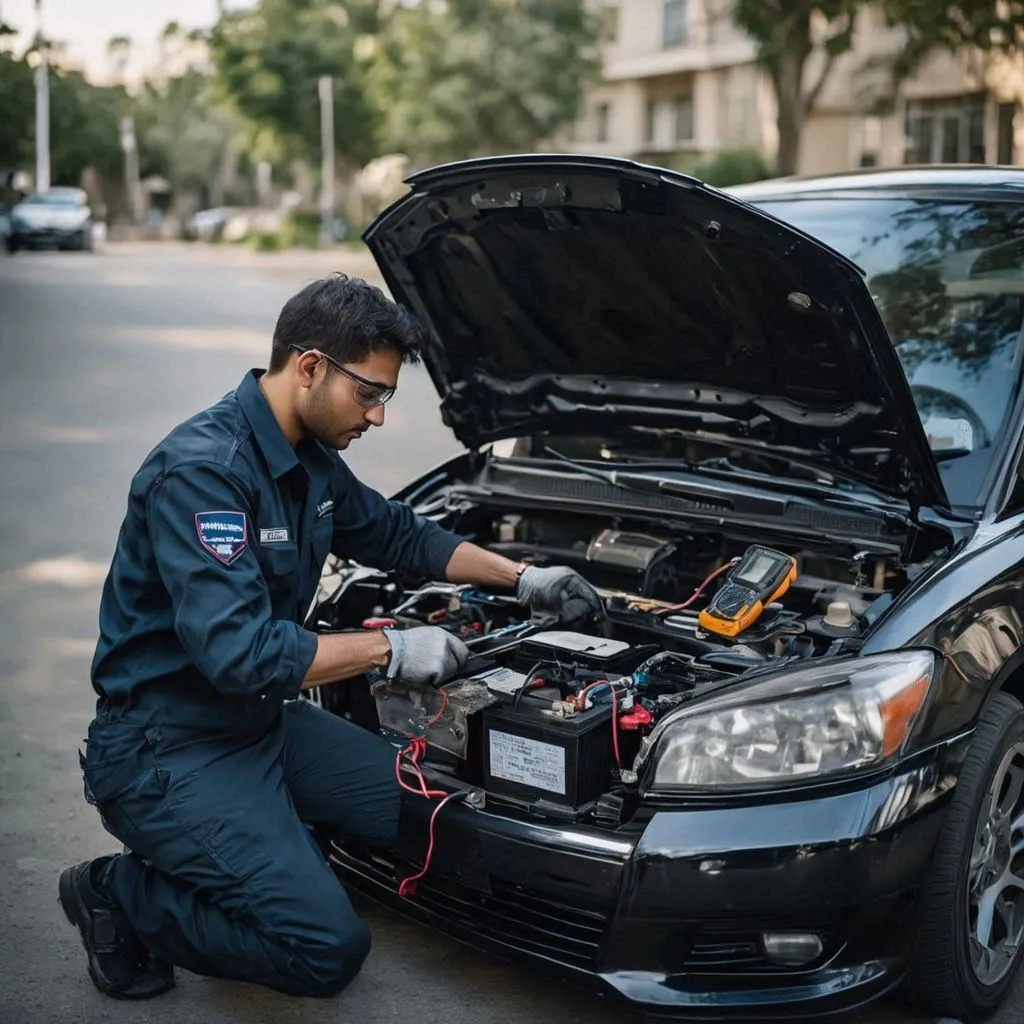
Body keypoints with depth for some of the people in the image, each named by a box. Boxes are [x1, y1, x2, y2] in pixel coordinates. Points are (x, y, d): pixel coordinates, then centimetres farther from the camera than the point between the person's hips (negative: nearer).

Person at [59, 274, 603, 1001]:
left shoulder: (311, 458, 3)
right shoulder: (202, 470, -26)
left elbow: (396, 534, 20)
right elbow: (239, 651, -33)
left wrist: (522, 579, 12)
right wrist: (391, 649, -24)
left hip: (264, 717, 9)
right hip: (167, 749, -9)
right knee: (330, 951, -14)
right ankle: (123, 894, 3)